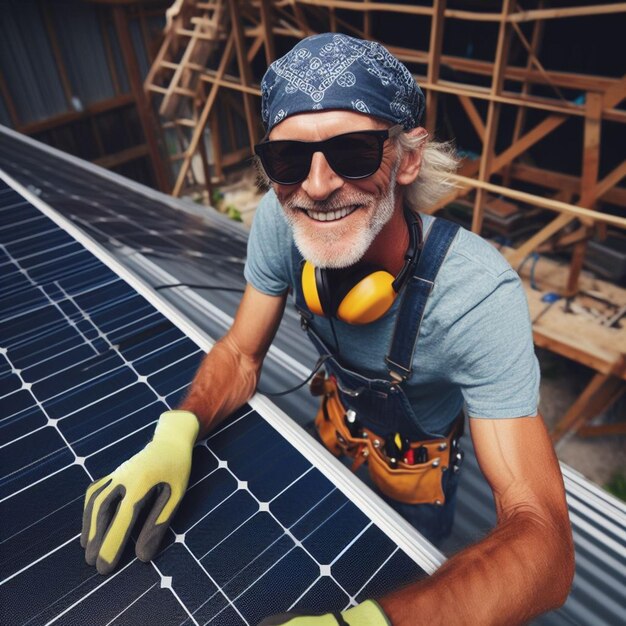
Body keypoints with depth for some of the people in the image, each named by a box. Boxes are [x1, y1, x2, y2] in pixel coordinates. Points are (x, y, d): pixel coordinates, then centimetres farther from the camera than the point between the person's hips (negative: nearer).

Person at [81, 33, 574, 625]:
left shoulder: (479, 294, -40)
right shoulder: (279, 219, -28)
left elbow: (544, 543, -40)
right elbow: (239, 355, -15)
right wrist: (177, 431, -35)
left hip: (415, 465, -3)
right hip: (336, 422, 4)